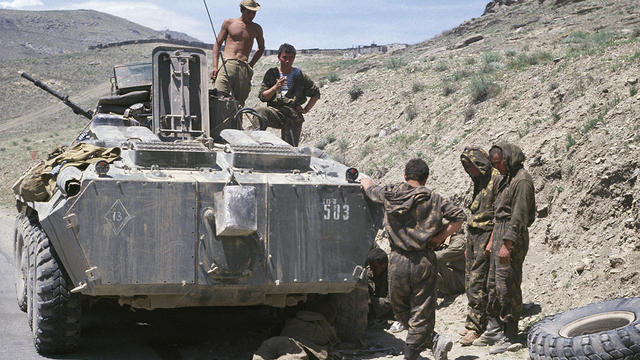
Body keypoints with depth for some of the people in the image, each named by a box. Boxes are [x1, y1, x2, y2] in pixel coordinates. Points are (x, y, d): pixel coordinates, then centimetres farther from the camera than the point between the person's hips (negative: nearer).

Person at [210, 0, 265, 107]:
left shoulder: (256, 29, 17)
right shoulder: (228, 23, 12)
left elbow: (261, 49, 30)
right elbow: (217, 44, 12)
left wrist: (250, 65, 14)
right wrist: (215, 67, -1)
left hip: (244, 68, 2)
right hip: (226, 65, -2)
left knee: (239, 103, -6)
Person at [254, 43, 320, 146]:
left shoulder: (299, 76, 9)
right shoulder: (271, 74, 9)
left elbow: (316, 93, 19)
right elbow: (262, 97, 4)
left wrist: (306, 110, 7)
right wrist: (275, 87, -12)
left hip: (293, 114, 0)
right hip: (275, 110, 0)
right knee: (260, 112, -34)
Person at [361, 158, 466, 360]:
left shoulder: (390, 194, 2)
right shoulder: (433, 199, -1)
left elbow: (371, 190, 23)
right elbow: (459, 217, -5)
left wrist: (367, 183, 45)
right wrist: (440, 237, 1)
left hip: (398, 261, 1)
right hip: (424, 261, -1)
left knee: (401, 310, 15)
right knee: (421, 313, 5)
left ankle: (434, 341, 5)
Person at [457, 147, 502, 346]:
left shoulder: (497, 179, -12)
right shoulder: (479, 181, 17)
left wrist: (491, 242, -18)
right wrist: (469, 244, 21)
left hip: (486, 234, -9)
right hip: (473, 234, 9)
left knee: (477, 283, -9)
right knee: (470, 280, 9)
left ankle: (475, 326, -5)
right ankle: (475, 320, 16)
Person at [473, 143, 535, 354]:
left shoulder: (522, 180, -15)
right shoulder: (506, 179, 16)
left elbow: (519, 216, -20)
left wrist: (507, 245, -22)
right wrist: (492, 240, 23)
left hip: (513, 237, -10)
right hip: (500, 234, 10)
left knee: (507, 286, -7)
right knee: (494, 283, 15)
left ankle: (510, 338, 0)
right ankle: (494, 329, 26)